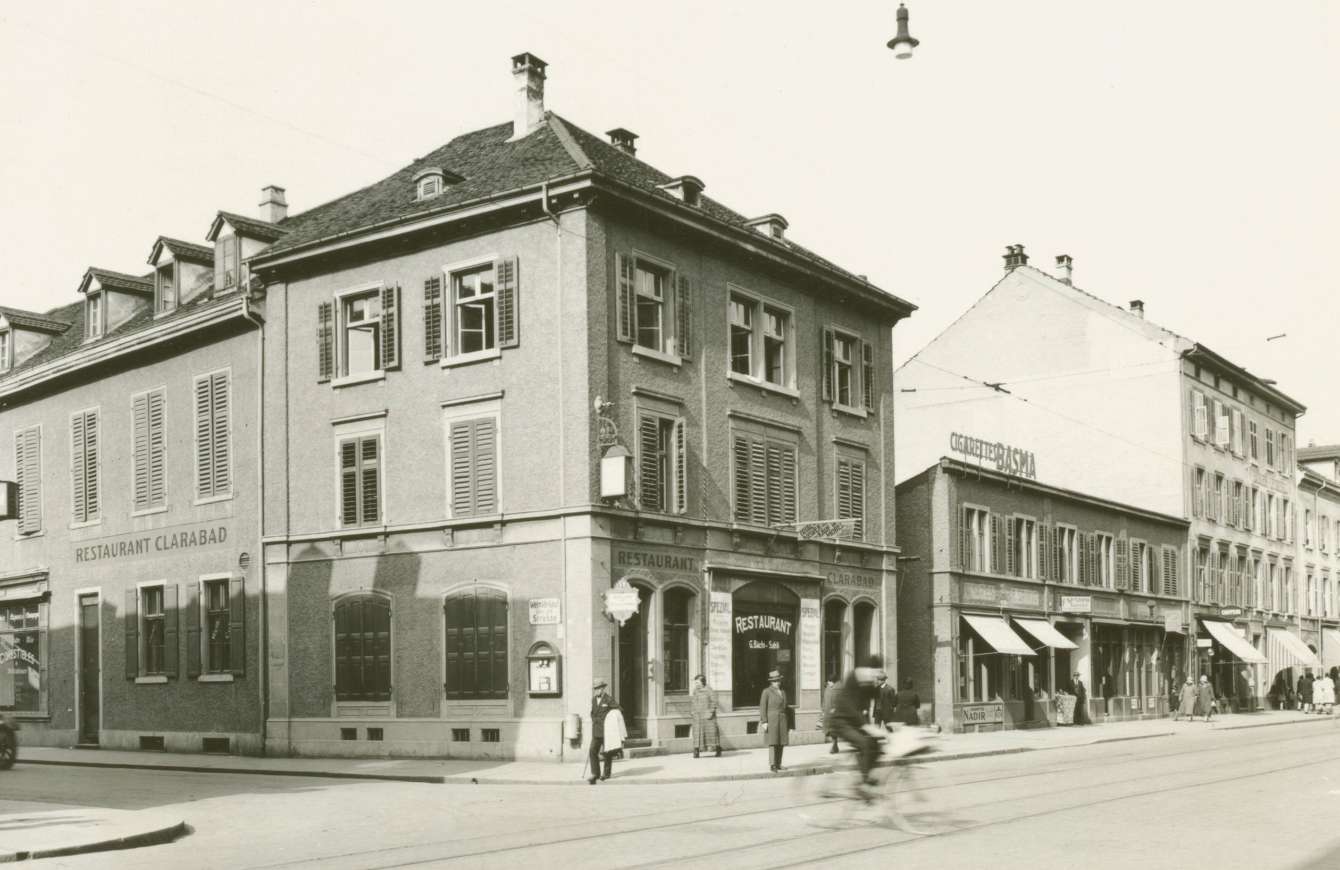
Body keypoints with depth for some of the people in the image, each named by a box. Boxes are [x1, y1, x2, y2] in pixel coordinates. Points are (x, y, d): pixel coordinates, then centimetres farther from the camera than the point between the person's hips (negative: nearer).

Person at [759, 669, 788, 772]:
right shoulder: (766, 692, -1)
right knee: (773, 742, -12)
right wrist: (764, 722, -13)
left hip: (782, 720, 5)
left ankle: (778, 764, 8)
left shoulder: (783, 692, 15)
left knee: (781, 743, 2)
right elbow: (762, 708, -5)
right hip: (771, 720, -5)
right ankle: (772, 765, -15)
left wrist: (786, 723, 16)